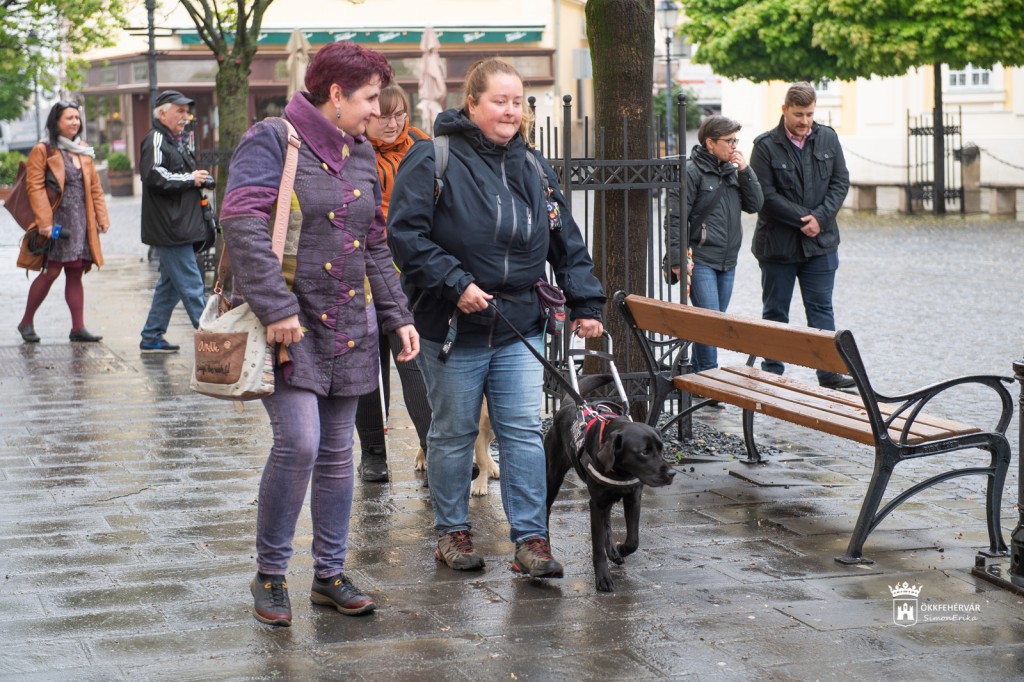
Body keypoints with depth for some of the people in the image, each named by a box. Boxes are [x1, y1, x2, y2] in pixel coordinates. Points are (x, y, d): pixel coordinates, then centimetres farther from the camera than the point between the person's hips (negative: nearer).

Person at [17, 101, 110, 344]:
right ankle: (26, 322, 6)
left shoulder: (83, 151, 16)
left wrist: (102, 217, 9)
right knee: (51, 272, -8)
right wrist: (44, 221, -18)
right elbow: (35, 187, -10)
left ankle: (78, 327, 5)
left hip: (82, 223, 6)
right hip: (57, 222, -6)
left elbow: (94, 187, 17)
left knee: (75, 275, 5)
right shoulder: (42, 151, -4)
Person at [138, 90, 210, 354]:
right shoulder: (156, 140, -11)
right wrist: (190, 179, -15)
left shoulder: (177, 141, 22)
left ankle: (152, 337, 20)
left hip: (180, 228, 10)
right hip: (170, 230, -10)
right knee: (192, 286, -9)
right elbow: (155, 177, -24)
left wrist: (198, 179, 12)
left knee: (170, 284, 14)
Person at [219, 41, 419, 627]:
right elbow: (243, 225, -19)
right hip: (291, 325, -7)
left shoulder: (362, 154, 14)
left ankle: (330, 575, 19)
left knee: (337, 451, 9)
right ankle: (270, 573, 1)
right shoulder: (272, 141, -9)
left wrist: (399, 316, 13)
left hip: (348, 327, 7)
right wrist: (277, 309, -25)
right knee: (299, 441, -16)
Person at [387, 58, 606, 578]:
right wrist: (455, 285, -20)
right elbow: (406, 234, -14)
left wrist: (586, 304, 6)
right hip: (452, 328, -4)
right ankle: (452, 532, 22)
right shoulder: (433, 161, -8)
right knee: (454, 433, 8)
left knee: (524, 432, -1)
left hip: (519, 330, 4)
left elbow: (567, 245, 13)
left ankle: (531, 538, 4)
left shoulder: (534, 168, 10)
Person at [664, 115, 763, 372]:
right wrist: (678, 261, -16)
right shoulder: (692, 172, -9)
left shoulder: (732, 170, 13)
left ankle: (698, 375, 18)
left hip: (727, 262, 7)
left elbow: (755, 204, 7)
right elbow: (674, 218, -11)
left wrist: (744, 170, -3)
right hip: (700, 261, -7)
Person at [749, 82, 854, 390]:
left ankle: (829, 372, 6)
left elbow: (840, 182, 4)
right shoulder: (766, 145, -9)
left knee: (821, 309, 5)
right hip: (777, 244, -3)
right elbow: (765, 194, -14)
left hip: (821, 241, 3)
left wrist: (820, 218, -10)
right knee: (775, 312, 7)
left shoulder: (827, 138, 4)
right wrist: (804, 218, -16)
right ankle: (772, 374, 15)